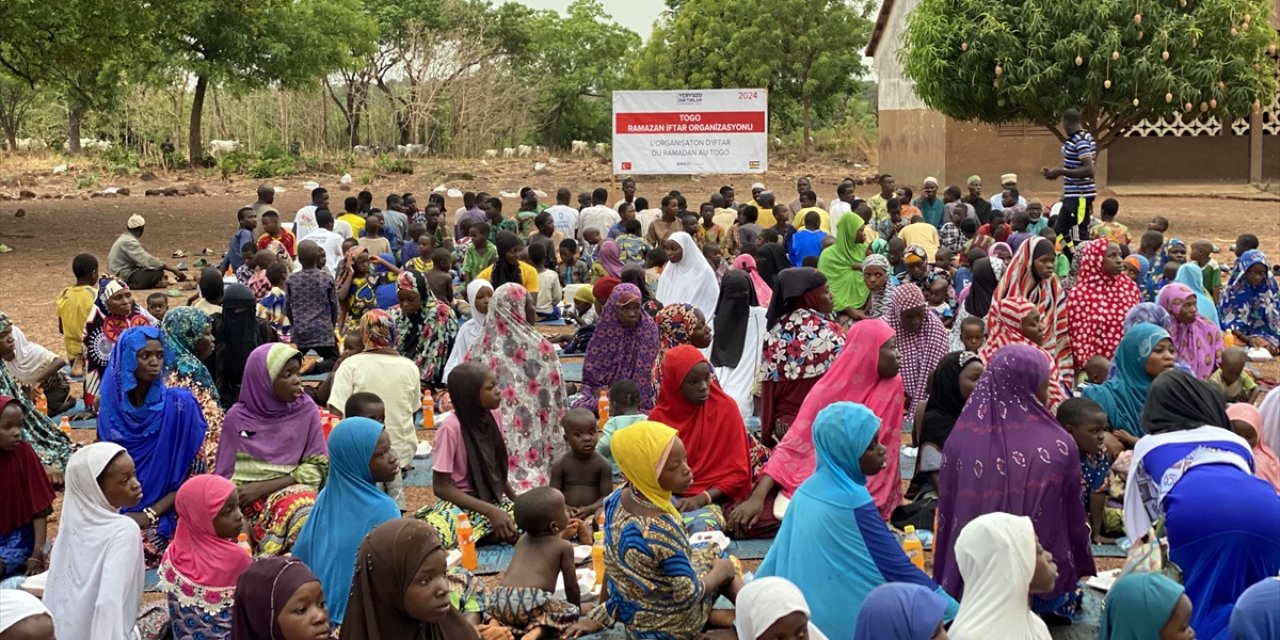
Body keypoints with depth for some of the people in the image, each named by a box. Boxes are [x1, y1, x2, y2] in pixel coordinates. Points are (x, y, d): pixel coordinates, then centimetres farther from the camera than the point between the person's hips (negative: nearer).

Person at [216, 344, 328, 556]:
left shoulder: (306, 410, 4)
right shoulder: (237, 418, 4)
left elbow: (316, 467, 2)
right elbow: (225, 476, 4)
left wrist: (262, 487, -9)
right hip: (245, 501, 0)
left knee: (304, 514, -35)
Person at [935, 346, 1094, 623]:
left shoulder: (960, 440, -9)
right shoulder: (1059, 445, -13)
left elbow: (947, 518, -2)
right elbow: (1074, 519, 0)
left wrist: (946, 586, 11)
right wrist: (1082, 571, 18)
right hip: (1045, 587, 0)